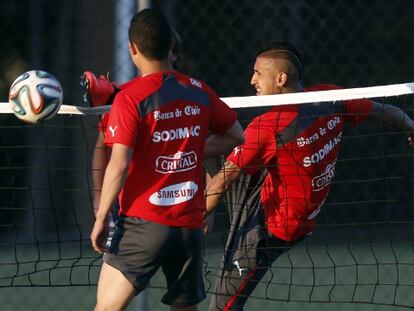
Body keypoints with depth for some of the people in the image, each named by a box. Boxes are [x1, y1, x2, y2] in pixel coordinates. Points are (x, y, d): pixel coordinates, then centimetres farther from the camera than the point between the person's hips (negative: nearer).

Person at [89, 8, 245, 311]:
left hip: (144, 223, -5)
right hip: (191, 225, 5)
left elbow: (119, 164, -15)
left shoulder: (130, 97, -10)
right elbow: (236, 136, 19)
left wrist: (101, 218, -8)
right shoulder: (199, 92, 6)